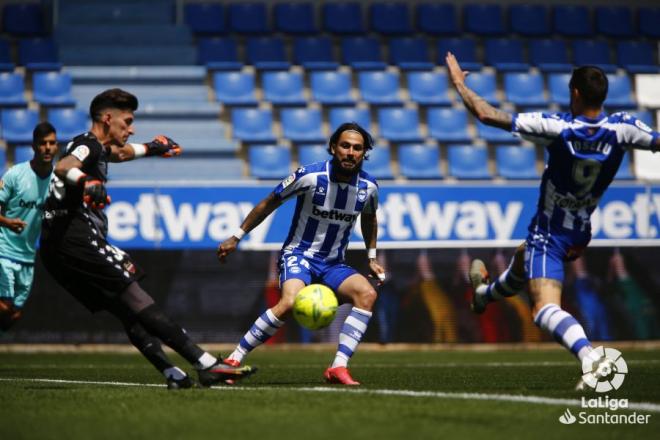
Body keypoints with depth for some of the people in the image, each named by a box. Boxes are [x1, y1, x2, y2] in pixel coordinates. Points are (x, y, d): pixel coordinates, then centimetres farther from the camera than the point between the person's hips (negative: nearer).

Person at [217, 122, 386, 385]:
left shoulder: (368, 186, -2)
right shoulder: (310, 176, -15)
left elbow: (369, 218, 22)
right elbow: (270, 203, -2)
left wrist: (371, 258, 19)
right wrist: (236, 237, 1)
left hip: (333, 264, 5)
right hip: (298, 255, -5)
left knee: (366, 293, -24)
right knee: (290, 303, -33)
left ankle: (338, 368, -24)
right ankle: (233, 360, -21)